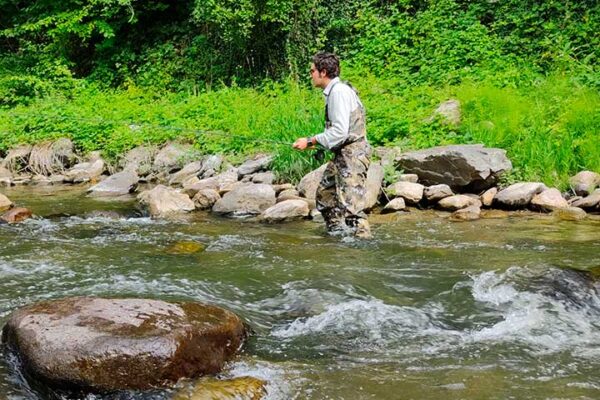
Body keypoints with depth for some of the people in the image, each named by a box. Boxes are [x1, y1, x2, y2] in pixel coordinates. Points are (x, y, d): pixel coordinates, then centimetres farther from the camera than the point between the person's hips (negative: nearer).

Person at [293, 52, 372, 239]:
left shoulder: (339, 91, -16)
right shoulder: (333, 91, 15)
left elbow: (340, 131, -23)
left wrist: (311, 141, -17)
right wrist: (315, 143, 11)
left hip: (353, 154, -11)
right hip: (343, 154, 11)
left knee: (350, 204, -14)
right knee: (324, 193, 18)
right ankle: (338, 234, 24)